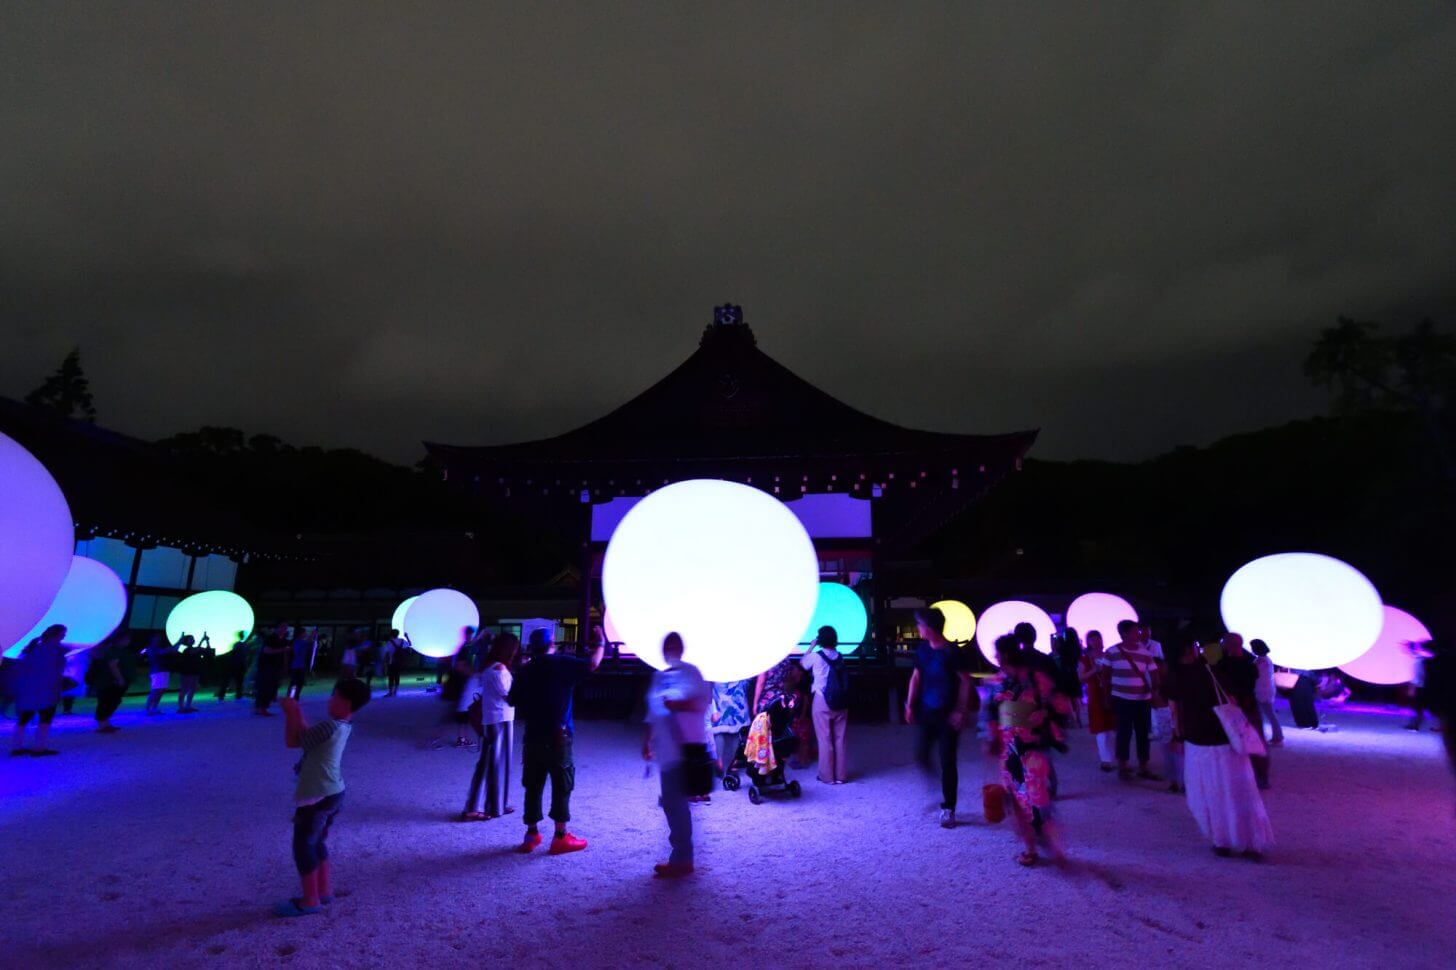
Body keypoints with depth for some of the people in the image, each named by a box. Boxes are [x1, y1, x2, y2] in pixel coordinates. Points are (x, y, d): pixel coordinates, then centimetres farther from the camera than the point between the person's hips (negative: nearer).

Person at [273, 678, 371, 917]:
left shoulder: (330, 726, -25)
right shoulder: (344, 726, 4)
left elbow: (292, 741, -15)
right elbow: (308, 736, 15)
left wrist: (290, 713, -6)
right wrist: (296, 713, 11)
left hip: (316, 797, -9)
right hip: (332, 794, 9)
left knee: (303, 846, 6)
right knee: (317, 843, 23)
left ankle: (309, 901, 15)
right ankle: (324, 891, 32)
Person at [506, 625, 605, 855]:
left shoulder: (525, 671, 6)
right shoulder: (562, 664, -9)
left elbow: (512, 701, 11)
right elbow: (592, 664, -13)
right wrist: (600, 643, 2)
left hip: (532, 736, 5)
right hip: (557, 736, -5)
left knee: (533, 786, 13)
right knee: (562, 786, 4)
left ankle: (531, 834, 20)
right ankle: (561, 837, 7)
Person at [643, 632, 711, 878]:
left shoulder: (690, 672, -5)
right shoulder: (659, 677, 16)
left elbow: (703, 701, -13)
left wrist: (678, 704, -25)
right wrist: (648, 742, 19)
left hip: (684, 748, -7)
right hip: (666, 751, 8)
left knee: (674, 802, -6)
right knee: (673, 802, 13)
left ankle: (681, 859, 4)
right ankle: (681, 857, 25)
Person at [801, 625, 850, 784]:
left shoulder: (815, 656, -7)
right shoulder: (839, 657, 3)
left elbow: (801, 663, 9)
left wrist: (812, 646, 15)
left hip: (822, 702, -4)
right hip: (840, 702, 4)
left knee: (825, 740, 4)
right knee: (840, 739, 9)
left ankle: (827, 776, 9)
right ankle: (841, 775, 14)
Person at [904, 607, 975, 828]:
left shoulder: (952, 652, -14)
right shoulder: (923, 650, 3)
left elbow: (965, 681, -10)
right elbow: (916, 677, 9)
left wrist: (961, 711, -15)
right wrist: (910, 705, 4)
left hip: (948, 715, -5)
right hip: (926, 712, 5)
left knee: (947, 763, 2)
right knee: (921, 756, 3)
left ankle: (948, 809, 15)